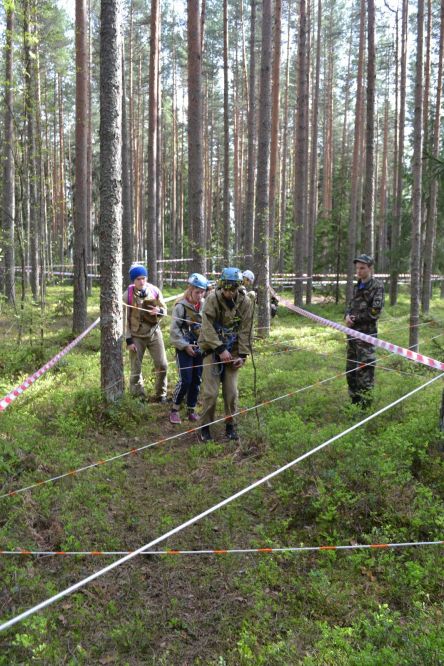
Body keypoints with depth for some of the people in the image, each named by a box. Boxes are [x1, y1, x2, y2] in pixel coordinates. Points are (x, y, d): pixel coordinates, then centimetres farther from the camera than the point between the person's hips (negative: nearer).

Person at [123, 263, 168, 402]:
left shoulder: (155, 291, -4)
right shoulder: (128, 295, -11)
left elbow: (164, 310, 6)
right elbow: (125, 319, -7)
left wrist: (159, 311, -18)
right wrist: (129, 340, -10)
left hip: (154, 333, 2)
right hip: (137, 336, -2)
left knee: (162, 365, 2)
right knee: (136, 370, 3)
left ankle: (161, 395, 19)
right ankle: (139, 398, 17)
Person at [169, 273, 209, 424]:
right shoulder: (181, 306, -11)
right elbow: (174, 330, -9)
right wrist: (185, 346, -11)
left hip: (200, 348, 5)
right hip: (184, 348, -5)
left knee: (197, 380, 8)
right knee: (185, 380, -8)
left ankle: (191, 410, 22)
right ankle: (175, 410, 10)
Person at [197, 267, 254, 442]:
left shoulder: (245, 302, -4)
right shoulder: (212, 299, -13)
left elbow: (245, 330, 0)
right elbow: (208, 328, -15)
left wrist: (242, 354, -6)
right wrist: (220, 350, -19)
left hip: (232, 351, 2)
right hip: (212, 349, -2)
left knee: (231, 391, 1)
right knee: (210, 392, -5)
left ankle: (230, 425, 19)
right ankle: (205, 427, 11)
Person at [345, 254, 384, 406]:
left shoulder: (377, 286, -8)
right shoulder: (357, 286, 15)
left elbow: (374, 312, -13)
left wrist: (355, 319, -10)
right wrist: (347, 316, -2)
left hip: (366, 334, -8)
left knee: (364, 371, -6)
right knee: (351, 369, 13)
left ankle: (365, 404, 2)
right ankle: (354, 401, 25)